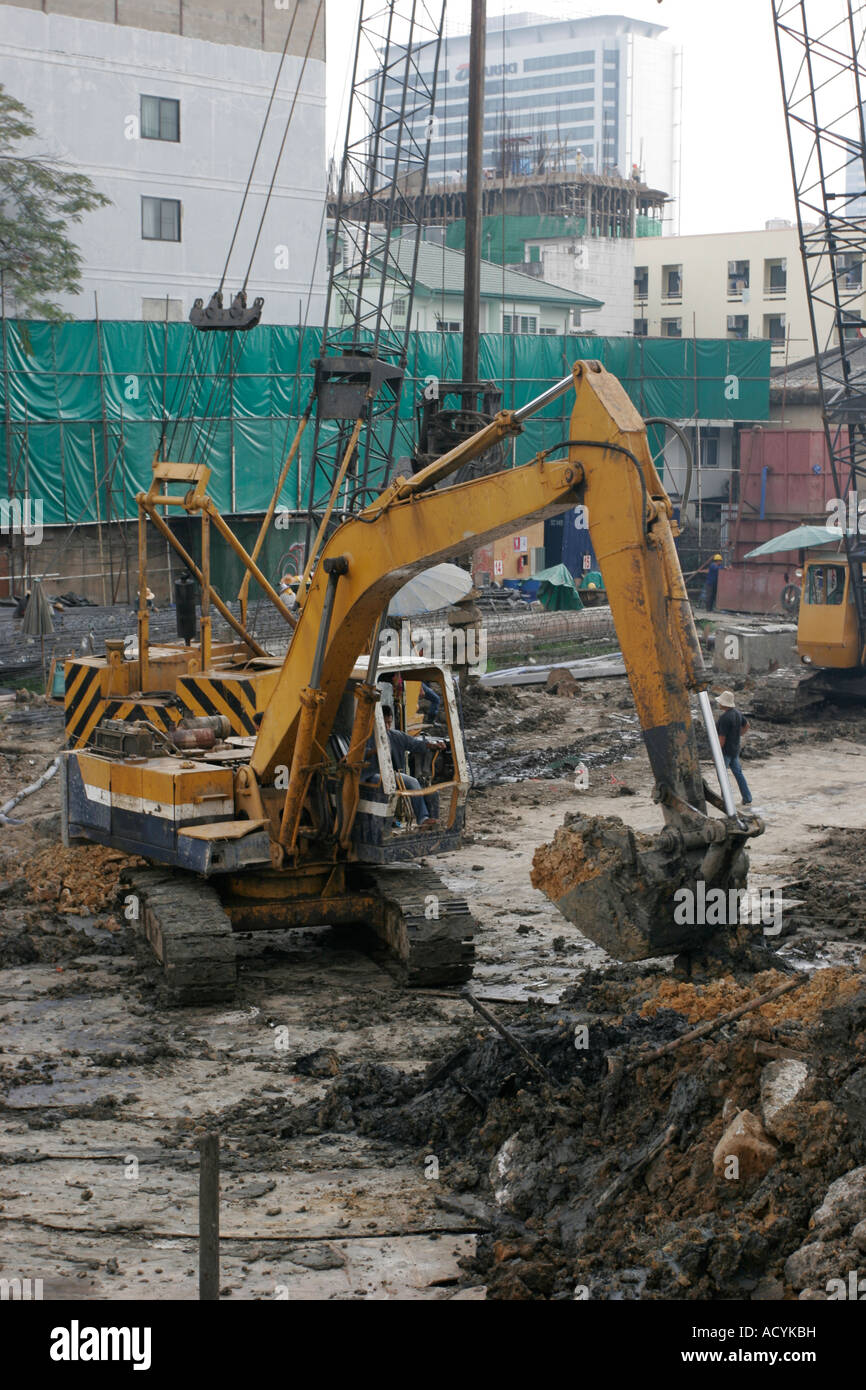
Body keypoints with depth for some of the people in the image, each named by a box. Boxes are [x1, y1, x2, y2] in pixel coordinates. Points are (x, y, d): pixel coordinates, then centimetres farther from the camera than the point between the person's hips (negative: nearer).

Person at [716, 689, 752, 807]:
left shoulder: (725, 718, -25)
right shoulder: (737, 712, 2)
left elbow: (722, 738, -23)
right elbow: (746, 725, 21)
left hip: (725, 750, -8)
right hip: (735, 749, 8)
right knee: (738, 773, 14)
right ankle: (747, 799, 15)